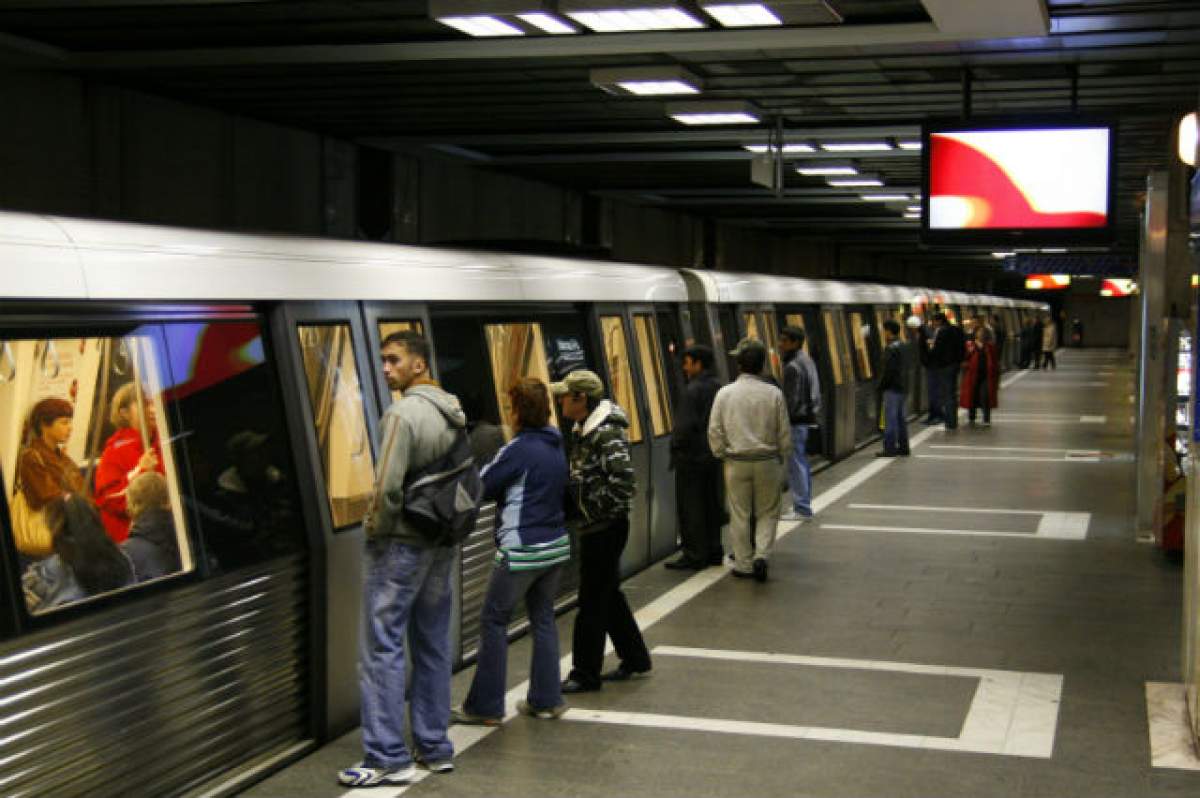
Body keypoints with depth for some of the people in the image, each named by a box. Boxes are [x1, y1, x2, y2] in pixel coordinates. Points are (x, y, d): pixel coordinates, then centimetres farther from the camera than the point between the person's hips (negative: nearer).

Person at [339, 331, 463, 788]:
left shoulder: (405, 413, -17)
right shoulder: (455, 412, 8)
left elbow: (387, 486, -22)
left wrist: (373, 528, -7)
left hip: (399, 543, -8)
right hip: (441, 544, 8)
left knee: (383, 648, -3)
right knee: (433, 645, 13)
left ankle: (388, 758, -3)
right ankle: (435, 747, 20)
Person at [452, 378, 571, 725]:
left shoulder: (519, 449, -17)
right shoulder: (556, 446, 9)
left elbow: (482, 487, -12)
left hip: (523, 550, -8)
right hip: (556, 546, 8)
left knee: (493, 621, 1)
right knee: (543, 619, 16)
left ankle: (485, 706, 4)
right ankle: (546, 699, 19)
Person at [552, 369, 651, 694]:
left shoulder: (607, 434, -20)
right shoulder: (583, 430, 10)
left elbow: (622, 479, -27)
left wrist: (597, 508, -19)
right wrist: (574, 501, 8)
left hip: (605, 528, -10)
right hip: (594, 526, 10)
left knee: (593, 600, -2)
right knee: (608, 595, 18)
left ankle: (585, 675, 7)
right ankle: (635, 659, 31)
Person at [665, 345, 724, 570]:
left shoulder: (693, 389, -17)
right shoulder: (719, 387, 8)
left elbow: (685, 425, -21)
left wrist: (675, 445, -7)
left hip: (692, 456, -8)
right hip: (713, 455, 8)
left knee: (690, 507, -2)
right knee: (711, 504, 15)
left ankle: (695, 555, 0)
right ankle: (713, 551, 21)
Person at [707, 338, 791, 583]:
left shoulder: (725, 393, -6)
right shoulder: (773, 394, -6)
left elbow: (715, 431, -4)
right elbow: (785, 432, -1)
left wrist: (721, 454, 12)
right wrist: (782, 457, 14)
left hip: (736, 462, 0)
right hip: (767, 461, 0)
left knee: (739, 515, 10)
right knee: (767, 512, 13)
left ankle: (744, 564, 15)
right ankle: (762, 555, -3)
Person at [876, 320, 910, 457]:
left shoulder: (891, 349, -17)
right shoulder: (901, 346, 13)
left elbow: (888, 370, -21)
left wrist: (881, 385, -10)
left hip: (892, 388, -10)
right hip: (901, 387, 10)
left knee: (890, 418, -7)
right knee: (900, 417, 13)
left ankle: (890, 448, -6)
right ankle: (903, 447, 17)